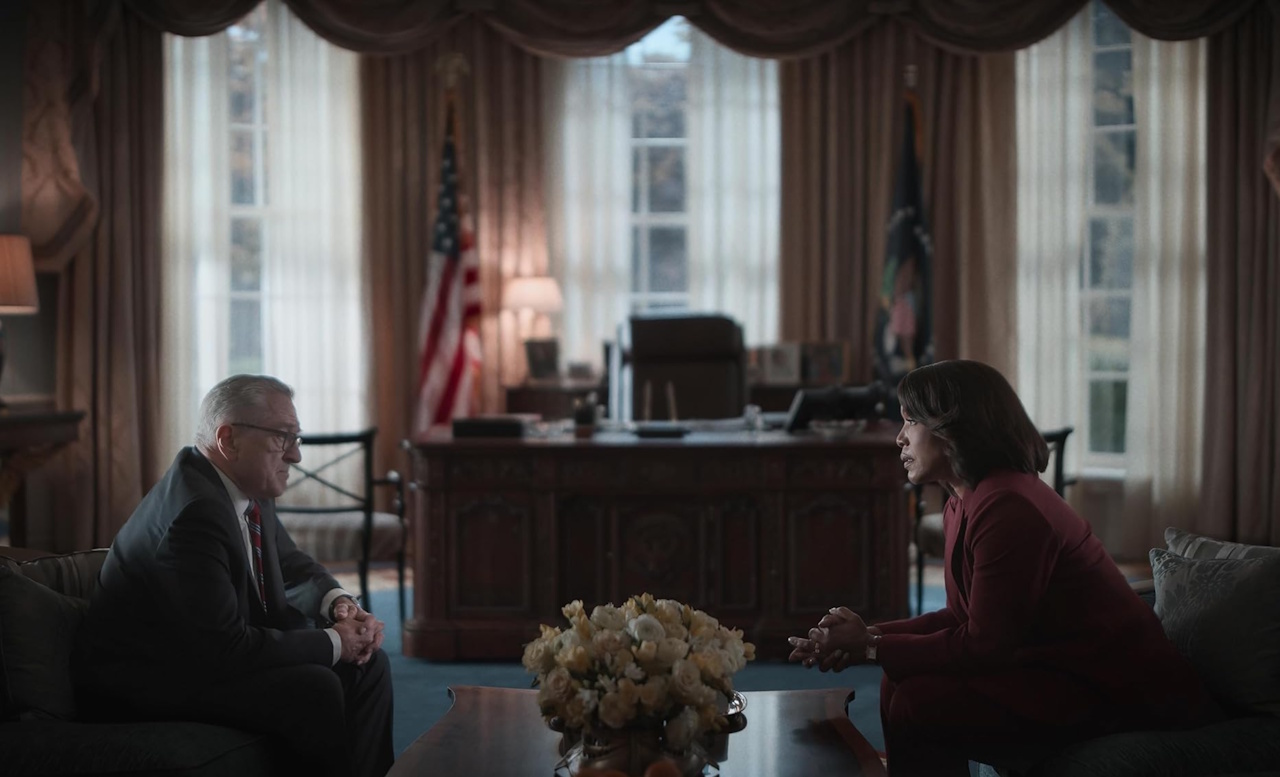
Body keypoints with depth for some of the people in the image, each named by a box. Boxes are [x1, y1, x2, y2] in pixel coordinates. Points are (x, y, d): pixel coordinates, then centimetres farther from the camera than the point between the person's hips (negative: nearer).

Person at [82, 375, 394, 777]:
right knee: (316, 687, -25)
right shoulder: (196, 510, -28)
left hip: (214, 649, 10)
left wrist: (338, 603, -5)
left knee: (367, 663, 2)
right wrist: (333, 643, -19)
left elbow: (293, 565, 17)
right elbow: (227, 649, -29)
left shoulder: (249, 488, 1)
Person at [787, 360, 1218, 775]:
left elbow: (984, 646, -21)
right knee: (899, 684, 2)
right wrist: (870, 634, -1)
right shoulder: (964, 503, 8)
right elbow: (965, 618, 10)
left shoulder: (1008, 508, -23)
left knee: (919, 707, -19)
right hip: (1061, 668, 10)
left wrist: (871, 646, -14)